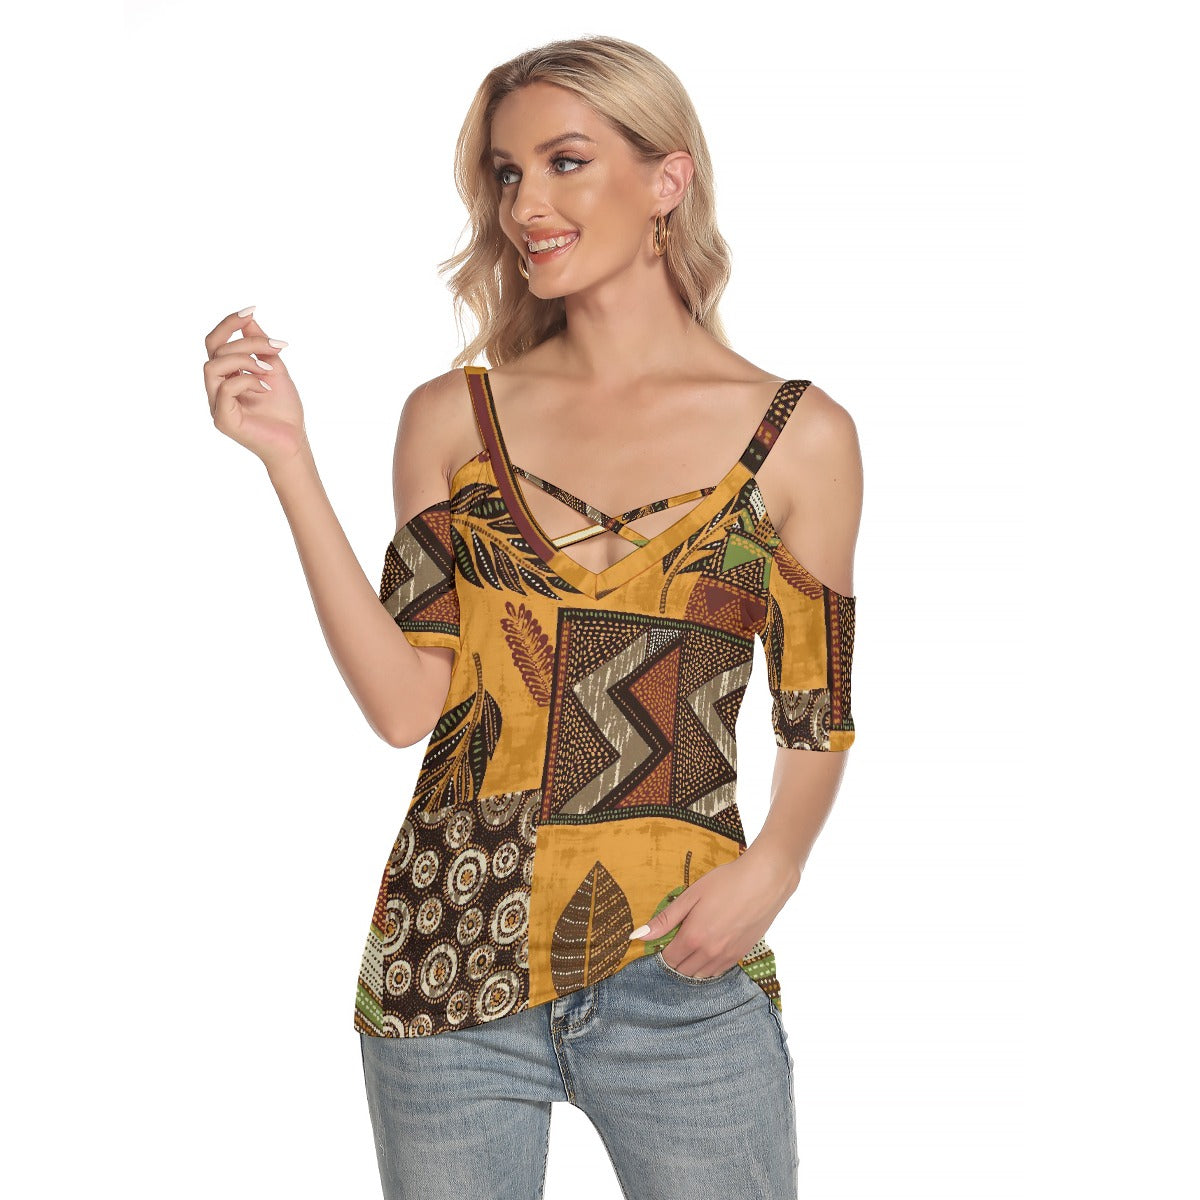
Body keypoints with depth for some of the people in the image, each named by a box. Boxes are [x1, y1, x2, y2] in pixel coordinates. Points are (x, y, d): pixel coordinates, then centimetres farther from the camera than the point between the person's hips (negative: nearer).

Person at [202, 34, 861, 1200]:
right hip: (451, 966, 1)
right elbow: (405, 702, -5)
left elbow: (817, 715, 6)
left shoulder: (798, 435, -1)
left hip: (681, 977, -1)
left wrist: (772, 866, -12)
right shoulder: (452, 417, 3)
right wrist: (289, 458, -8)